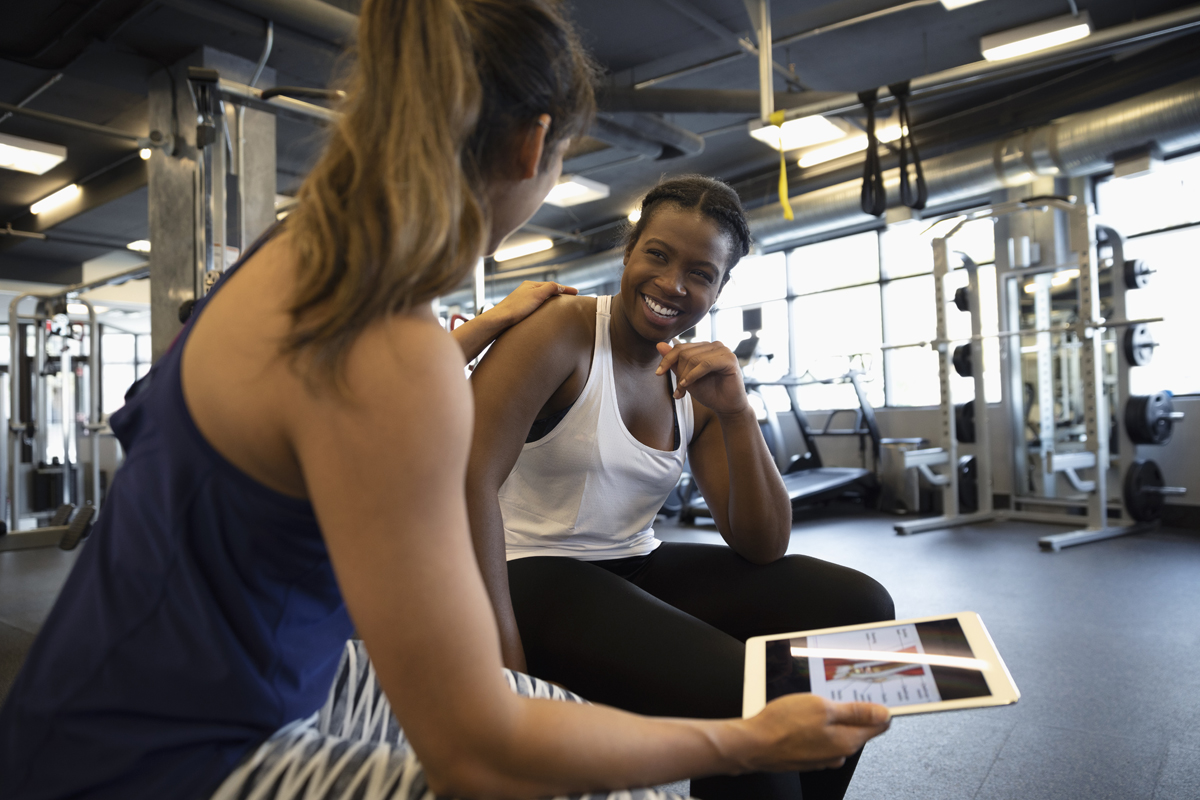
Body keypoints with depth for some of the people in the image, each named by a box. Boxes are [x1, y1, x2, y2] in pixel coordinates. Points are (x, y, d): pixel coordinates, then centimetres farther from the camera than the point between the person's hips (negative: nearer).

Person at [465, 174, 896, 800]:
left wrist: (736, 411, -14)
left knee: (860, 607, -2)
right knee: (743, 701, -29)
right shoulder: (562, 331, -10)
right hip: (535, 579, -7)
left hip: (638, 570, 7)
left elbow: (763, 548, 1)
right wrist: (506, 659, -28)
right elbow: (468, 478, -24)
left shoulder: (695, 382, 7)